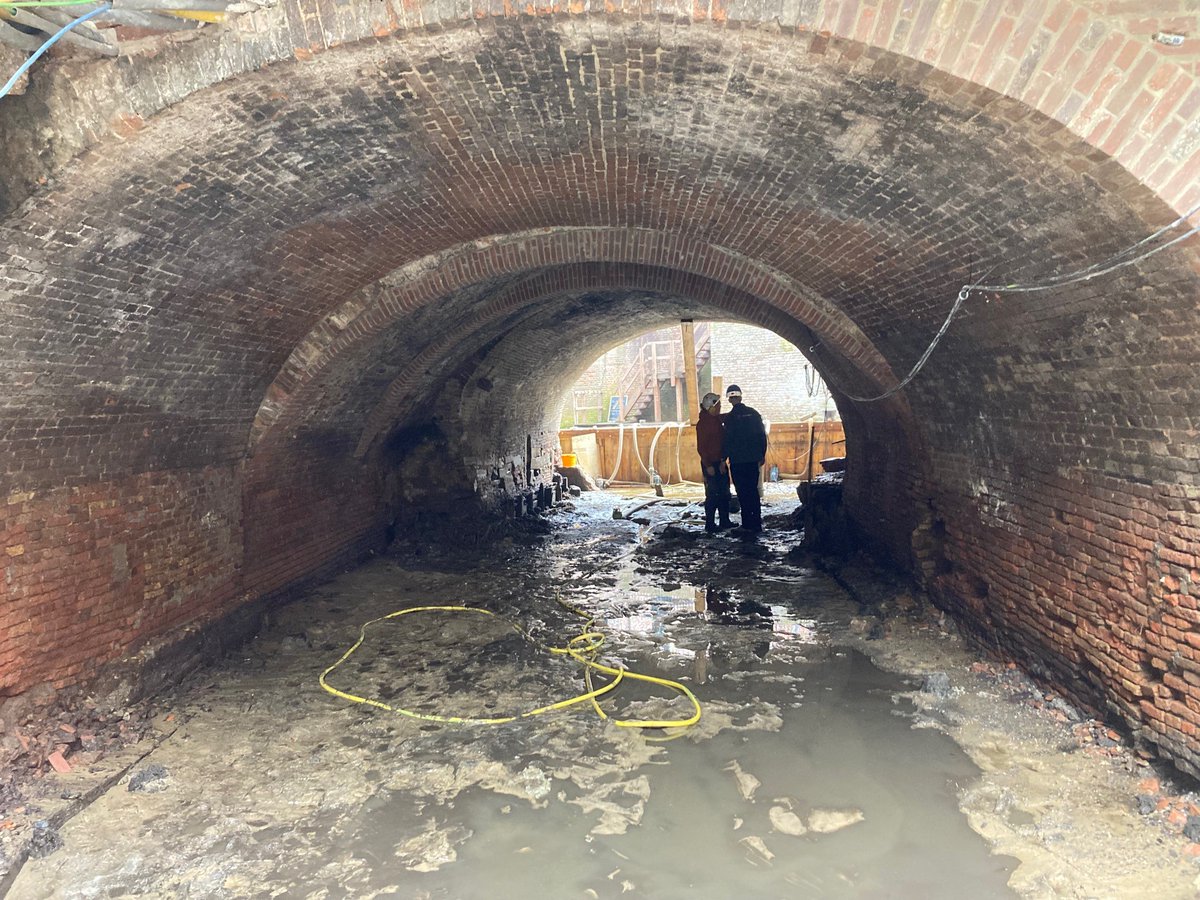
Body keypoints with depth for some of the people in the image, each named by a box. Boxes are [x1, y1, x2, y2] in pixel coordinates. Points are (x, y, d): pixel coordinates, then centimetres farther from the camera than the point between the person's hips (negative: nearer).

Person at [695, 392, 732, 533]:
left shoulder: (718, 420, 11)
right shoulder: (703, 423, -12)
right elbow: (701, 447, -15)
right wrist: (708, 465, -16)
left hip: (720, 462, 8)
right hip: (710, 464, -8)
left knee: (724, 493, 11)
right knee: (712, 494, -5)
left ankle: (724, 521, 20)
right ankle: (710, 524, 1)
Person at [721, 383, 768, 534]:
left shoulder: (730, 417, -10)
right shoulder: (753, 413, 5)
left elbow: (727, 440, -11)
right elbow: (762, 435, 8)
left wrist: (723, 458, -4)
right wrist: (762, 454, 16)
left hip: (737, 460, -5)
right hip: (753, 459, 5)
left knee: (743, 493, 1)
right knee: (753, 490, 12)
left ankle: (748, 524, 0)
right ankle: (757, 523, 14)